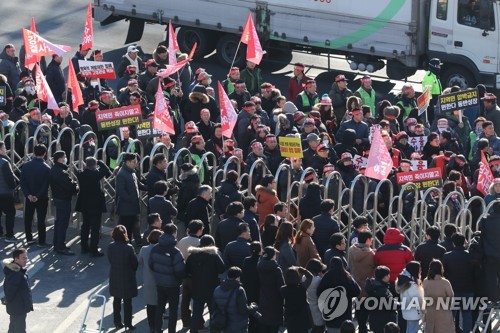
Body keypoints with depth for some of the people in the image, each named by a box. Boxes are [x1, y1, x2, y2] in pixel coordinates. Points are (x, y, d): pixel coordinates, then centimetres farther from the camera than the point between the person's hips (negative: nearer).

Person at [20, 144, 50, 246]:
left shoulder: (26, 166, -3)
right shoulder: (46, 168, -14)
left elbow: (22, 182, -6)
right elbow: (46, 185, -15)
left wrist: (28, 195, -9)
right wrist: (38, 196, -11)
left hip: (29, 197, 3)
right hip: (42, 198, -3)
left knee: (28, 218, 15)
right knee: (41, 220, 3)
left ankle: (29, 239, 19)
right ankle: (41, 241, 5)